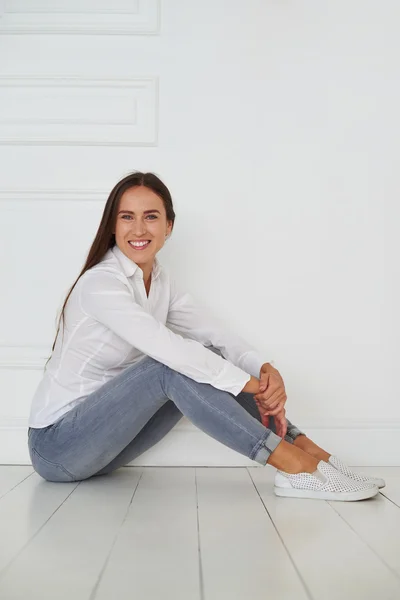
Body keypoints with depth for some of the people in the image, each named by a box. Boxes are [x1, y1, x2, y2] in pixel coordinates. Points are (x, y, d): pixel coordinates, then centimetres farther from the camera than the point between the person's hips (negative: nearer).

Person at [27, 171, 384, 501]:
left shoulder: (161, 280, 4)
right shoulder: (100, 283, -20)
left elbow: (214, 333, -6)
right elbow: (165, 347, -31)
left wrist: (265, 370, -25)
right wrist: (251, 386, -29)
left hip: (102, 442, 7)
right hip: (56, 444, -7)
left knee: (207, 359, -10)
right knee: (171, 367, -29)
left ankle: (307, 448, -15)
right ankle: (293, 464, -31)